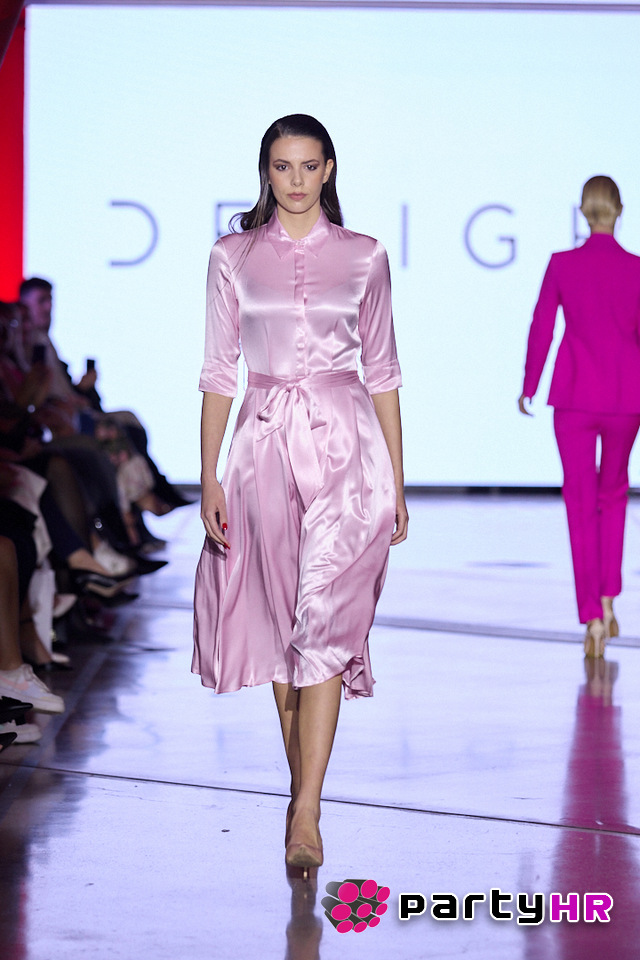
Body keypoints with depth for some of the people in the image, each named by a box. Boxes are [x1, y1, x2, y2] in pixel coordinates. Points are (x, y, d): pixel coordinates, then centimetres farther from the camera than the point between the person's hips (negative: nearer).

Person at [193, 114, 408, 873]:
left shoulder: (363, 257, 6)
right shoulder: (233, 258, 6)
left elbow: (382, 372, 9)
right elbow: (218, 372, 6)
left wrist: (397, 483, 6)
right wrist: (209, 478, 0)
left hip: (346, 446, -2)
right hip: (267, 446, 2)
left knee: (323, 619, -13)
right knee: (281, 620, 8)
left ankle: (305, 817, -15)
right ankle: (304, 790, 22)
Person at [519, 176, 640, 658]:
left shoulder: (561, 264, -5)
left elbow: (541, 329, -2)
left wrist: (528, 387, 11)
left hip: (574, 395, -1)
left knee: (581, 505, 4)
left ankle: (592, 618, -5)